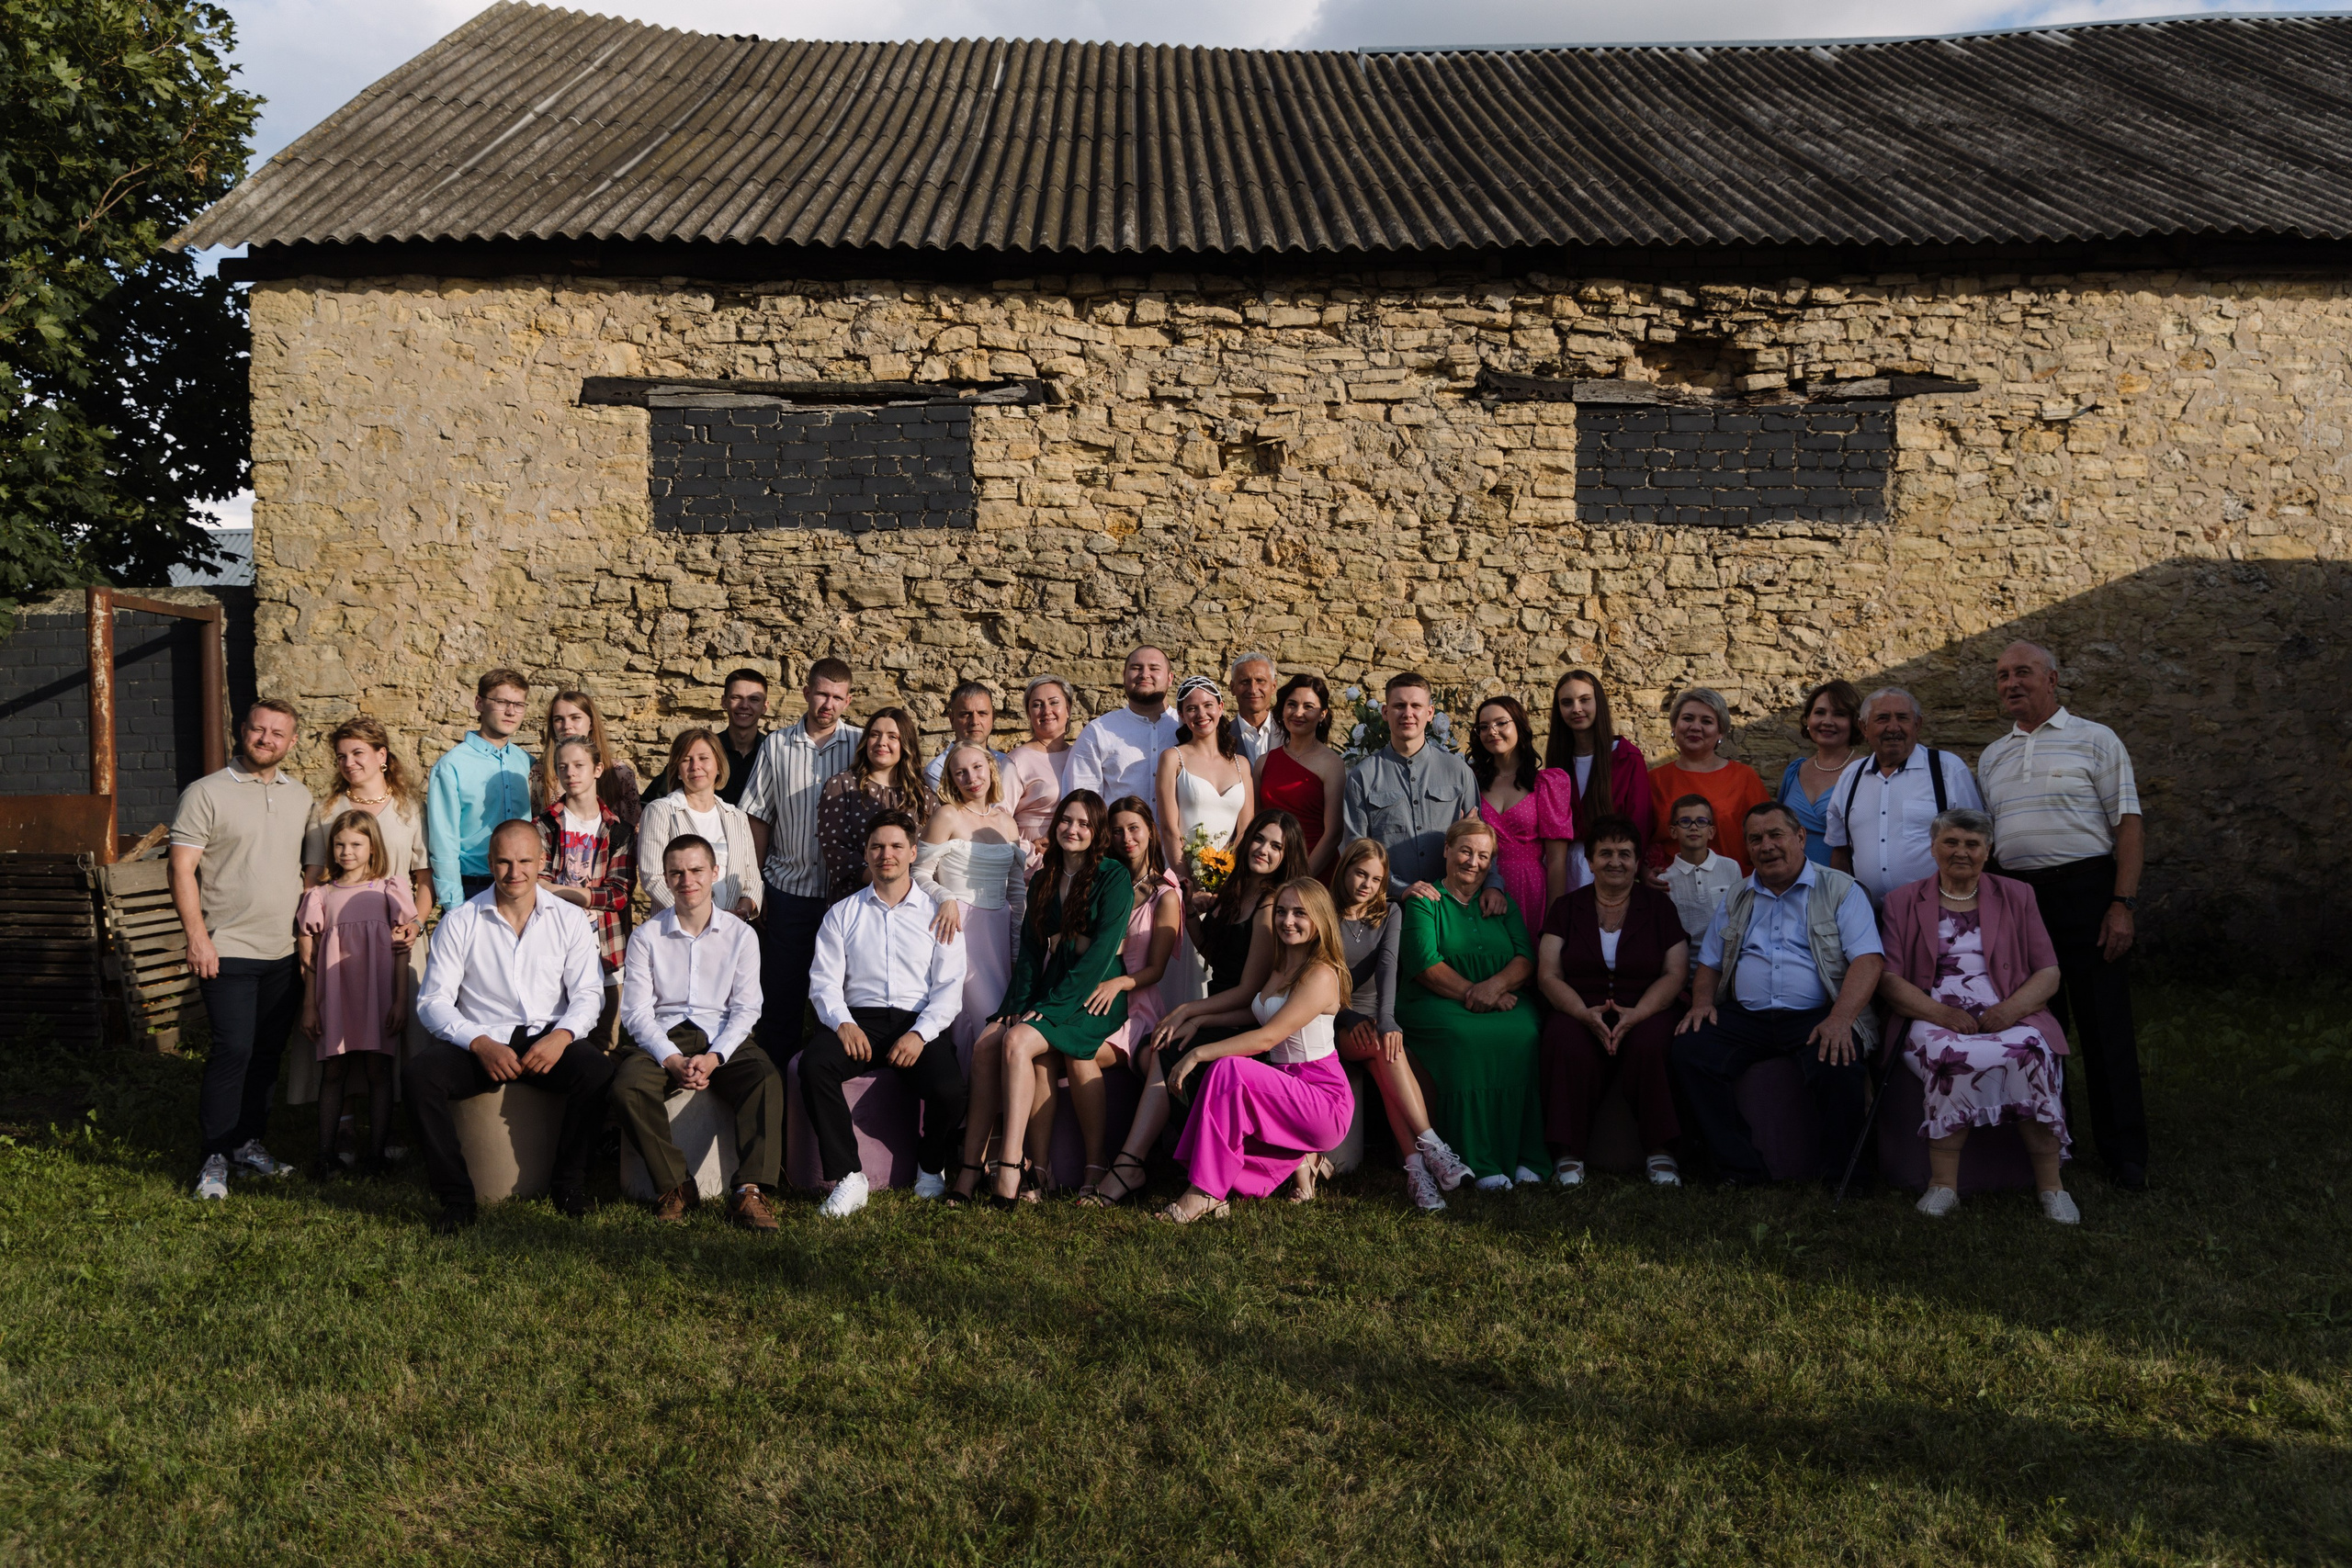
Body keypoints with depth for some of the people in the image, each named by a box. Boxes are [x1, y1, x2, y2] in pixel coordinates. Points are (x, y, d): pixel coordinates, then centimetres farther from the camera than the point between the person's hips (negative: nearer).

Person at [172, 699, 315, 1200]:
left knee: (268, 1051, 10)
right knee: (233, 1050, -10)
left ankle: (249, 1141, 23)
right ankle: (214, 1158, 0)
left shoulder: (300, 796, 12)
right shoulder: (206, 794, -5)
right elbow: (182, 868, -9)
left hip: (284, 952, 5)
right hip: (227, 951, -5)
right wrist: (197, 938, -15)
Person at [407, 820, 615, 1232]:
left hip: (547, 1042, 0)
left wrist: (562, 1036, -19)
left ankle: (570, 1184, -11)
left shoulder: (570, 920, 8)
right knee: (418, 1072, -29)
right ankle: (456, 1196, -16)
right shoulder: (459, 923, 4)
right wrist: (480, 1044, -17)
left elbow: (588, 994, 2)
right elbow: (433, 1001, 0)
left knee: (598, 1069, -31)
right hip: (480, 1044, 0)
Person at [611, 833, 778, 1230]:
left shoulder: (741, 935, 8)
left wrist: (714, 1057, -15)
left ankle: (750, 1191, -35)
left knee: (766, 1079, -32)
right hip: (663, 1037, 0)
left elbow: (746, 1008, 2)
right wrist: (672, 1060, -16)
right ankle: (675, 1184, -19)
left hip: (723, 1037, 0)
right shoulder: (646, 936, 7)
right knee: (627, 1086, -32)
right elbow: (636, 1011, 0)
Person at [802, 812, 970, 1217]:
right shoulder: (842, 914, 17)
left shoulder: (937, 914, 12)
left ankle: (931, 1167, 4)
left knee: (949, 1089, -29)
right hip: (859, 1020, 1)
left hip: (919, 1023, -1)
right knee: (813, 1065, -31)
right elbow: (824, 981, 8)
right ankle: (846, 1178, -24)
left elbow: (950, 987, 3)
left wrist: (920, 1033, -15)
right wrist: (842, 1022, -14)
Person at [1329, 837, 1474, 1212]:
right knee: (1386, 1048, -32)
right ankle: (1432, 1146, -39)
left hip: (1373, 1018, 2)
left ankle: (1416, 1167, -41)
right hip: (1333, 1025, -2)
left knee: (1387, 1048, -31)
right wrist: (1351, 1019, -20)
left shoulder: (1389, 913, 9)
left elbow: (1388, 964, -9)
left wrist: (1386, 1019, -25)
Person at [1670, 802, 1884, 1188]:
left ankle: (1838, 1171, -10)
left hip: (1816, 1015, -4)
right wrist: (1702, 1002, 0)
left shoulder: (1840, 891, 4)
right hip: (1744, 1016, 4)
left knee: (1837, 1066, -35)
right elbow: (1709, 964, 23)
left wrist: (1840, 1019, -23)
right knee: (1689, 1049, -22)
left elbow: (1867, 960, -7)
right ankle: (1740, 1166, -13)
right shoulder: (1736, 900, 20)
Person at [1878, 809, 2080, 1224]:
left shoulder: (2016, 897, 18)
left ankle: (2051, 1185, -23)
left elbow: (2049, 972, 11)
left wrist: (2010, 1009, -10)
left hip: (2007, 1019, 1)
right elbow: (1888, 979, 4)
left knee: (2032, 1052, -34)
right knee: (1952, 1054, -36)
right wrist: (1941, 1012, -13)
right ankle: (1943, 1185, -29)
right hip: (1934, 1021, -1)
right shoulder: (1904, 901, 15)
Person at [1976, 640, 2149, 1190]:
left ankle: (2125, 1153, 2)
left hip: (2085, 891, -4)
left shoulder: (2095, 741, 3)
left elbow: (2129, 827, -3)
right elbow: (1982, 839, 18)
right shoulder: (1992, 758, 16)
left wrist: (2122, 904, -13)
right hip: (2016, 894, 5)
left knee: (2104, 1022, -4)